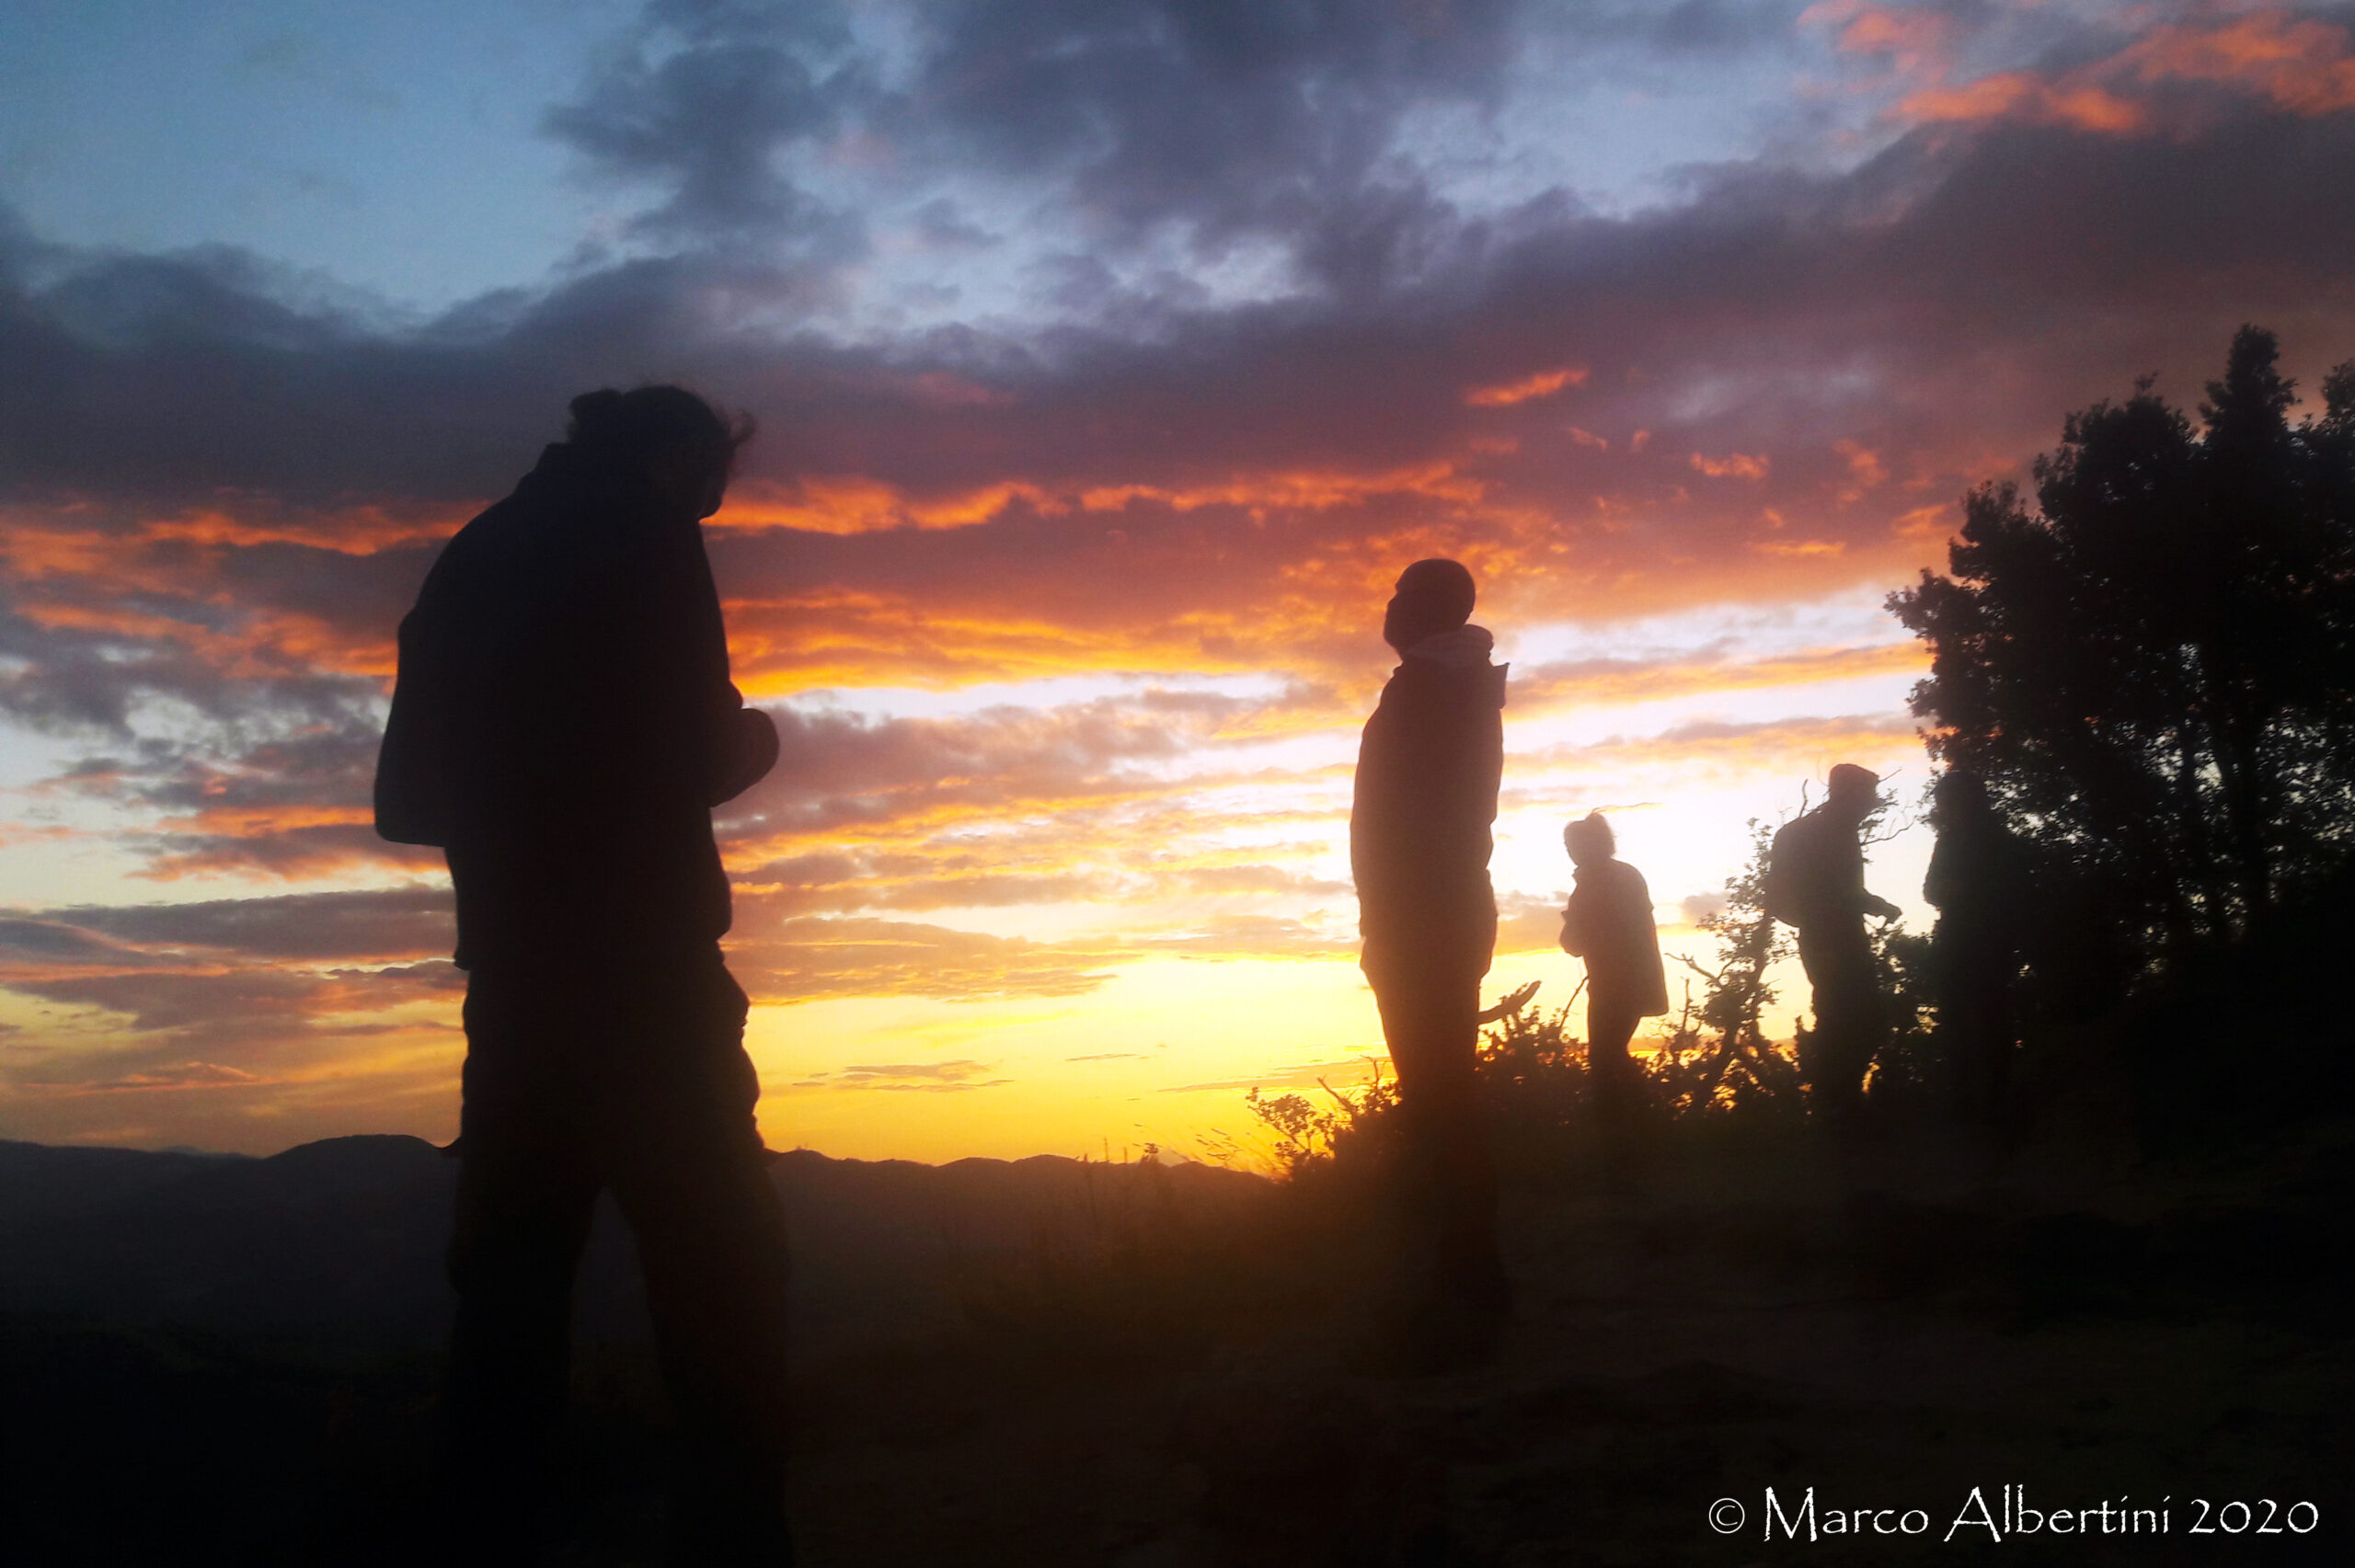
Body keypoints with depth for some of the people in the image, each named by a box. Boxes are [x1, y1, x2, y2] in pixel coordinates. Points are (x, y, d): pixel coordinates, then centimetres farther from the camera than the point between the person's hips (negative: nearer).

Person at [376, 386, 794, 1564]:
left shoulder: (470, 562, 19)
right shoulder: (638, 535, -1)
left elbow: (407, 801, 20)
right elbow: (696, 749, -12)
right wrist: (756, 741, 8)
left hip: (515, 985, 7)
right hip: (640, 976, -7)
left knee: (511, 1298, 8)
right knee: (721, 1288, -4)